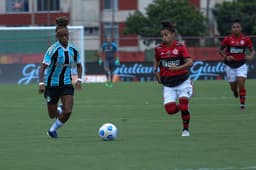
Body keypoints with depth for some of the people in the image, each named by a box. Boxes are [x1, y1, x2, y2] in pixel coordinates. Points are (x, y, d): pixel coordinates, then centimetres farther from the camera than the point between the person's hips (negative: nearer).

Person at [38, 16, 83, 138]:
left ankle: (53, 130, 14)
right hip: (52, 85, -3)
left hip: (67, 84, 3)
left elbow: (78, 65, 14)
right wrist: (41, 83, -34)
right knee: (52, 115, 6)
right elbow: (43, 67, -22)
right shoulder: (53, 50, -18)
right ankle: (59, 111, 46)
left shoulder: (73, 50, -2)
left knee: (68, 111, -13)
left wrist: (79, 80, 1)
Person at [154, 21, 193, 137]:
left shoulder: (180, 47, -9)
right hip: (168, 85, 3)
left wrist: (178, 68, -34)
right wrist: (156, 71, 7)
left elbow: (190, 62, -19)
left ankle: (186, 129, 8)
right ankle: (179, 107, 24)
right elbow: (156, 60, 23)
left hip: (182, 82, -3)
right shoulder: (159, 49, 1)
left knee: (183, 106, -16)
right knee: (170, 110, -13)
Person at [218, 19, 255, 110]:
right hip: (230, 65, 0)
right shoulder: (227, 39, -8)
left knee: (241, 84, -16)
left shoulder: (246, 39, -5)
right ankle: (235, 91, 45)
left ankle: (242, 103, -3)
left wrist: (251, 56, -17)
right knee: (233, 87, 7)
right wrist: (226, 57, -15)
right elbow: (220, 50, 3)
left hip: (241, 65, 0)